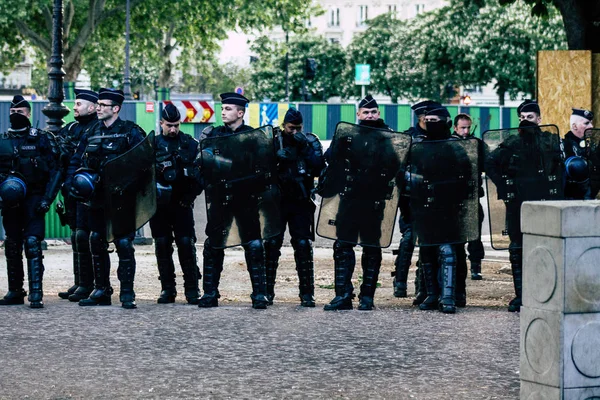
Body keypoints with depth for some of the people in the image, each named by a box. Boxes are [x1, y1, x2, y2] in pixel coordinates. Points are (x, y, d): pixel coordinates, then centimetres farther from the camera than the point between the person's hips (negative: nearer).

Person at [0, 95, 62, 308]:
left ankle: (36, 293, -16)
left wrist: (47, 199, -11)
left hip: (34, 200, -4)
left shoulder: (43, 139, -1)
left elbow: (55, 171, -2)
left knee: (32, 243, -15)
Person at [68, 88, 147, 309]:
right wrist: (76, 179, 2)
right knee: (96, 242, 9)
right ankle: (101, 290, 19)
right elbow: (75, 161, 18)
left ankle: (127, 293, -2)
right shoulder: (92, 133, 13)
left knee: (124, 243, -7)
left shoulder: (130, 132, -4)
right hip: (96, 198, 6)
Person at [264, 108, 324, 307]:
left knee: (303, 245, -4)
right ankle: (267, 291, 7)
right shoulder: (272, 140, 4)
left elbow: (319, 168, -7)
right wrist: (277, 157, -20)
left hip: (301, 202, 0)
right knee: (271, 244, -1)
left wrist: (305, 148, -14)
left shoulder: (310, 141, 5)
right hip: (276, 200, 0)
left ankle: (307, 293, 1)